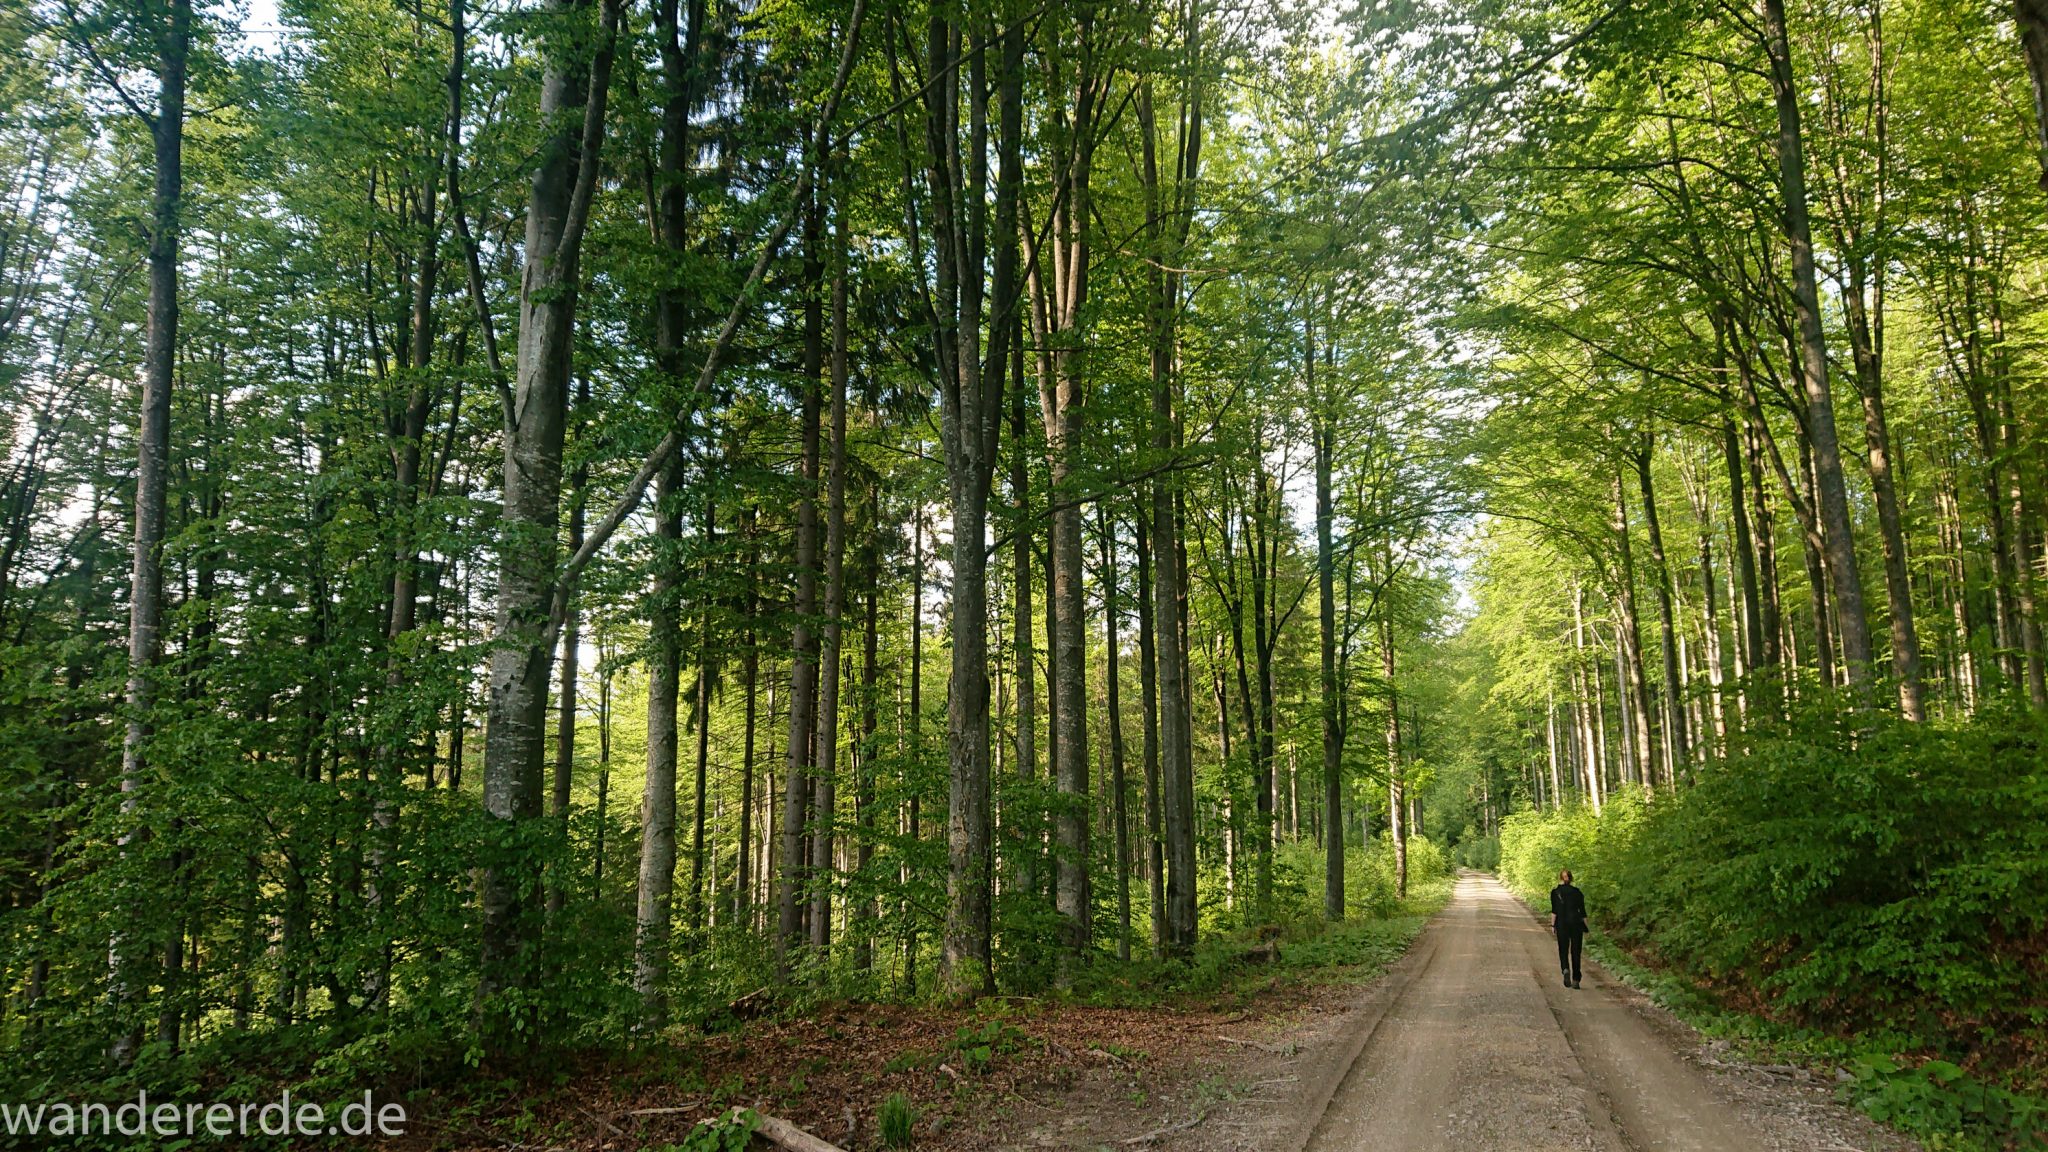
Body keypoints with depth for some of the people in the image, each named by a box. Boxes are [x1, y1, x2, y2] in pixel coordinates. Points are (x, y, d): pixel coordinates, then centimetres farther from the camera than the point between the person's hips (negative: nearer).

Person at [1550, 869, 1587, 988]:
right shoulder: (1577, 892, 4)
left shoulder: (1556, 892, 1)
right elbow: (1583, 912, 3)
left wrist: (1552, 925, -4)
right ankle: (1576, 980, 7)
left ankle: (1566, 969, -21)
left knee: (1563, 950, 7)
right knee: (1575, 952, 8)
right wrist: (1585, 928, 7)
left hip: (1562, 924, -1)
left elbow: (1554, 910, -8)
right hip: (1576, 923, 1)